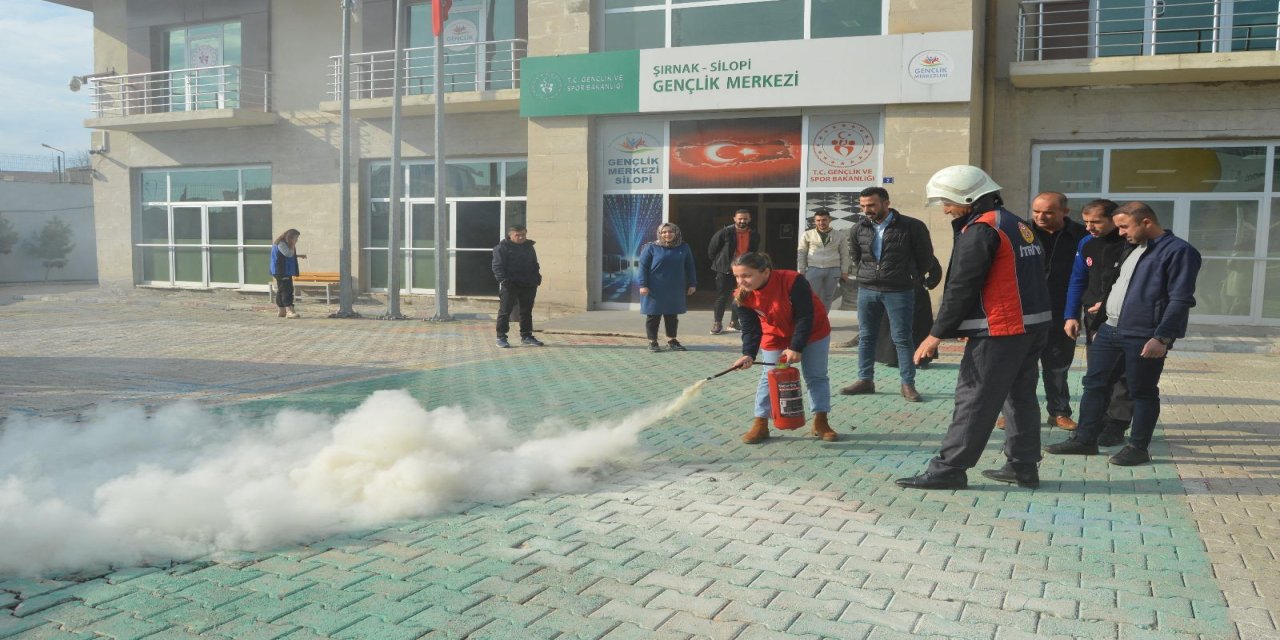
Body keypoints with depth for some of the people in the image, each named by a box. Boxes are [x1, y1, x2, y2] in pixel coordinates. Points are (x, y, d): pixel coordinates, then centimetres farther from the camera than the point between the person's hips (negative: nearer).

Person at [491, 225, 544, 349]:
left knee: (527, 312, 11)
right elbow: (497, 266, -11)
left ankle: (526, 336, 21)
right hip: (510, 285, -6)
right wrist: (503, 279, -22)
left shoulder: (529, 247, 14)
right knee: (505, 312, -3)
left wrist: (537, 278, 8)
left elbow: (535, 265, 22)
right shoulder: (502, 248, -5)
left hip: (528, 286, 6)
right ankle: (501, 337, 2)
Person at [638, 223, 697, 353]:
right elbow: (643, 267, -6)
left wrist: (692, 284, 7)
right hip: (655, 289, -3)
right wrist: (643, 285, -12)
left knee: (672, 316, 12)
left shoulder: (683, 248, 4)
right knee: (653, 316, 3)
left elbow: (690, 267, 11)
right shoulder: (651, 248, -5)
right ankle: (652, 342, 13)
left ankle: (672, 340, 23)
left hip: (675, 289, 3)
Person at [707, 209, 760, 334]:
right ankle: (717, 323, 7)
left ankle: (734, 322, 22)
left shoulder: (754, 235, 0)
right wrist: (719, 262, 3)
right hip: (725, 270, -4)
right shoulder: (725, 233, -13)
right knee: (722, 297, 0)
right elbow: (712, 249, -4)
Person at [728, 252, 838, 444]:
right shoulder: (742, 296, -21)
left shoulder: (793, 282, -35)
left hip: (812, 332, -2)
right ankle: (760, 425, 6)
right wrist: (749, 354, -32)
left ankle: (821, 423, 17)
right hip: (775, 338, 3)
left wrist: (796, 348, -29)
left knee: (816, 377, 5)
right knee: (768, 378, -2)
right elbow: (750, 328, -16)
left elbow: (805, 317, -29)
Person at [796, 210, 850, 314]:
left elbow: (844, 254, 9)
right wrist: (801, 271, 2)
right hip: (813, 269, -1)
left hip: (833, 270, 1)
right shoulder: (807, 235, 3)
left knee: (828, 298, 6)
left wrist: (844, 272, 4)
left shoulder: (840, 235, 6)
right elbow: (801, 254, 6)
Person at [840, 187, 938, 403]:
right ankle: (865, 380, 19)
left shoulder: (911, 227, -9)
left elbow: (926, 257, 2)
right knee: (866, 337, 9)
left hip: (899, 293, -4)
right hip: (867, 291, 4)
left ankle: (908, 384, 8)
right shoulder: (859, 229, 3)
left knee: (902, 339, 1)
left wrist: (910, 279, 7)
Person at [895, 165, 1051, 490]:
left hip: (999, 331, -10)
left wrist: (937, 334, -13)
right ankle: (1023, 467, 21)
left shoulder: (981, 230, -14)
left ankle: (948, 469, -1)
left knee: (974, 400, -5)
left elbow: (961, 289, -17)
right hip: (1034, 326, 10)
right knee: (1021, 396, 15)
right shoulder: (1019, 225, 16)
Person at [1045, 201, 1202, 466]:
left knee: (1142, 392, 3)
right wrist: (1104, 305, 20)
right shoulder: (1132, 248, 17)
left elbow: (1180, 301, -15)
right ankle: (1085, 440, 18)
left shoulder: (1179, 251, -10)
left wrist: (1162, 338, -20)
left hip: (1144, 337, -9)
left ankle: (1138, 448, 14)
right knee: (1094, 383, 10)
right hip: (1110, 329, 9)